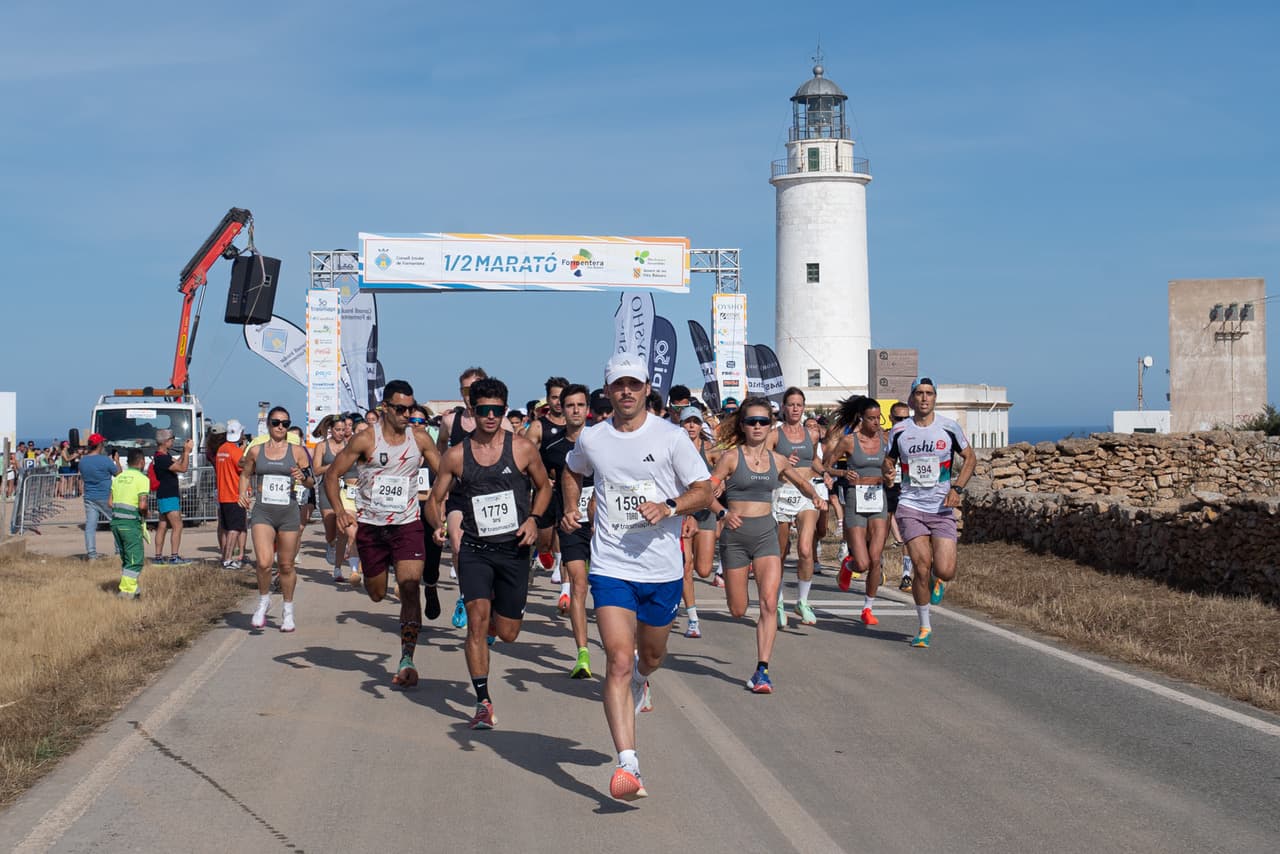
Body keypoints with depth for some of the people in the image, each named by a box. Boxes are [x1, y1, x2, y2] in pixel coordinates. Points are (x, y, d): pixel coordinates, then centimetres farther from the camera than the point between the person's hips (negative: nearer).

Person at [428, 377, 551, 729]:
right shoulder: (456, 455, -1)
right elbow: (434, 500, 8)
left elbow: (543, 487, 13)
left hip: (514, 548, 1)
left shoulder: (522, 448, -2)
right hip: (474, 550, 0)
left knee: (507, 633, 6)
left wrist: (533, 519, -4)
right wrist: (438, 525, -13)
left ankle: (490, 620, 45)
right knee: (477, 619, -17)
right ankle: (483, 703, -9)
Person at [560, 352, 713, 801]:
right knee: (619, 662, -15)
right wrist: (570, 509, 10)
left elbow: (705, 491, -3)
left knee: (651, 656, 20)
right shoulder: (591, 439, 2)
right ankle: (627, 765, -19)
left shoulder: (671, 437, -5)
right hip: (611, 567, 0)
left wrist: (669, 507, -20)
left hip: (663, 567, 1)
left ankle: (640, 682, 59)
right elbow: (573, 470, 25)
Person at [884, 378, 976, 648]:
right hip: (910, 507, 0)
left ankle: (937, 580, 28)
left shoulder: (949, 427, 1)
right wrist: (888, 469, -8)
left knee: (945, 571, -12)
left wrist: (957, 488, -4)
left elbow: (970, 458, 10)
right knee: (922, 568, -10)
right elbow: (889, 459, 17)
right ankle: (924, 628, 8)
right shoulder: (899, 430, 4)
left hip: (942, 508, 0)